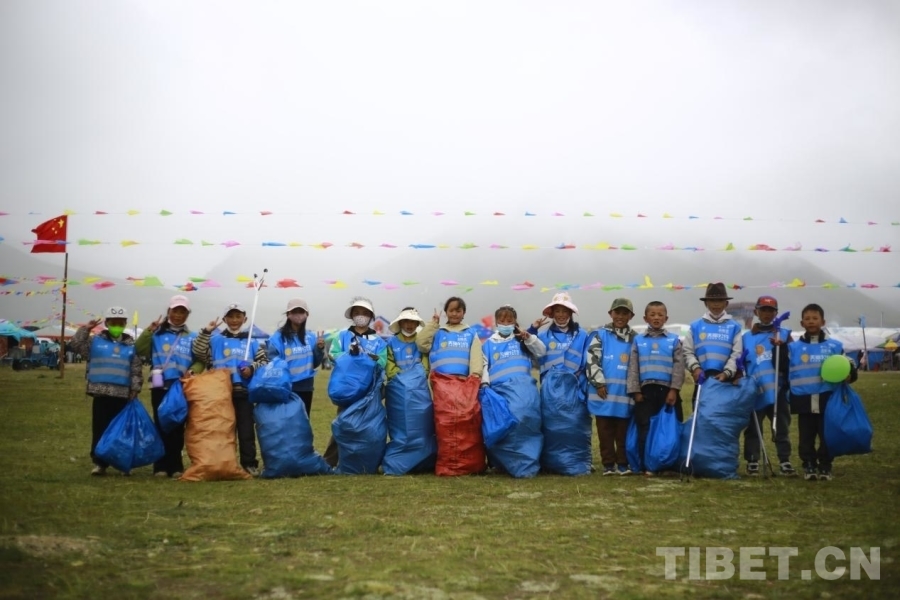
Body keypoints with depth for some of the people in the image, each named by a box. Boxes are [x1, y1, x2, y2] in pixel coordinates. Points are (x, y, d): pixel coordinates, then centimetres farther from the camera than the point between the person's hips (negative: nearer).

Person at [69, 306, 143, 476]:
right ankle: (99, 463, 6)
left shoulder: (131, 345, 10)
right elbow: (75, 345, -2)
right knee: (100, 429, 1)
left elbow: (136, 371, 9)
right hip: (101, 393, -1)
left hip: (122, 394, 1)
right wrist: (85, 329, -4)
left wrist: (135, 389, 0)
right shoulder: (96, 341, 8)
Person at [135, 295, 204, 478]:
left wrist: (193, 370, -15)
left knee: (177, 427, 5)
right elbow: (139, 350, -4)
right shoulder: (157, 334, 7)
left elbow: (200, 361, 4)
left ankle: (176, 466, 9)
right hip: (160, 387, 0)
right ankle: (161, 466, 4)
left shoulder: (192, 338, 9)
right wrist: (149, 330, -12)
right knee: (161, 426, 1)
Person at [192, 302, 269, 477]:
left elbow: (264, 361, 10)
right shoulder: (216, 340, 8)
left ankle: (249, 463, 5)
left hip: (244, 391, 1)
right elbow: (198, 353, -5)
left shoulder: (251, 341, 12)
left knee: (246, 428, 2)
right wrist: (206, 332, -11)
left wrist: (252, 368, -9)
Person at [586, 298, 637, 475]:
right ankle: (608, 464, 10)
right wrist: (599, 383, -11)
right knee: (605, 430, 4)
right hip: (604, 392, -2)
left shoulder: (635, 338, 13)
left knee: (624, 431, 6)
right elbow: (592, 361, -4)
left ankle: (623, 463, 13)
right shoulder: (600, 335, 3)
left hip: (625, 393, 2)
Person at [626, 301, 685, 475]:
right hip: (646, 390, 1)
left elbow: (678, 367, 1)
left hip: (667, 390, 0)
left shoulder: (674, 340, 7)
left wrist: (674, 390, -8)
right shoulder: (638, 341, 9)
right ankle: (647, 466, 5)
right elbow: (633, 368, 7)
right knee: (645, 429, 0)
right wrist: (636, 391, -1)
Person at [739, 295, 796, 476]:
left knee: (782, 428, 6)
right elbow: (739, 363, 14)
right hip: (755, 392, 0)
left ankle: (785, 461, 11)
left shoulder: (784, 335, 9)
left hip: (778, 390, 0)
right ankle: (752, 462, 9)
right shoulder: (746, 337, 10)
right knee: (753, 428, 4)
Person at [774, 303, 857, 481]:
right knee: (806, 436, 5)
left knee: (827, 435, 4)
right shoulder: (794, 347, 8)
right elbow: (783, 368, 6)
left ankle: (825, 467, 15)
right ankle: (809, 466, 14)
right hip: (804, 400, 1)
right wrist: (780, 348, -2)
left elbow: (845, 366, 10)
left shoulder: (834, 346, 5)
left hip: (827, 398, -1)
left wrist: (850, 374, -11)